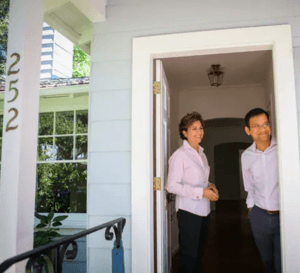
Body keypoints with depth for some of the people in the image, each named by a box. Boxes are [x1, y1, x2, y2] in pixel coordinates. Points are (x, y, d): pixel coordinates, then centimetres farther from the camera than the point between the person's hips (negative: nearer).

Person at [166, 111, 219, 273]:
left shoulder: (201, 154, 14)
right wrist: (201, 192, -20)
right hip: (188, 211, -8)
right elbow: (172, 186, -17)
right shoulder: (179, 155, -12)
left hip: (203, 210, 8)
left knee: (198, 253, 16)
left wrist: (210, 186, 3)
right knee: (189, 255, 1)